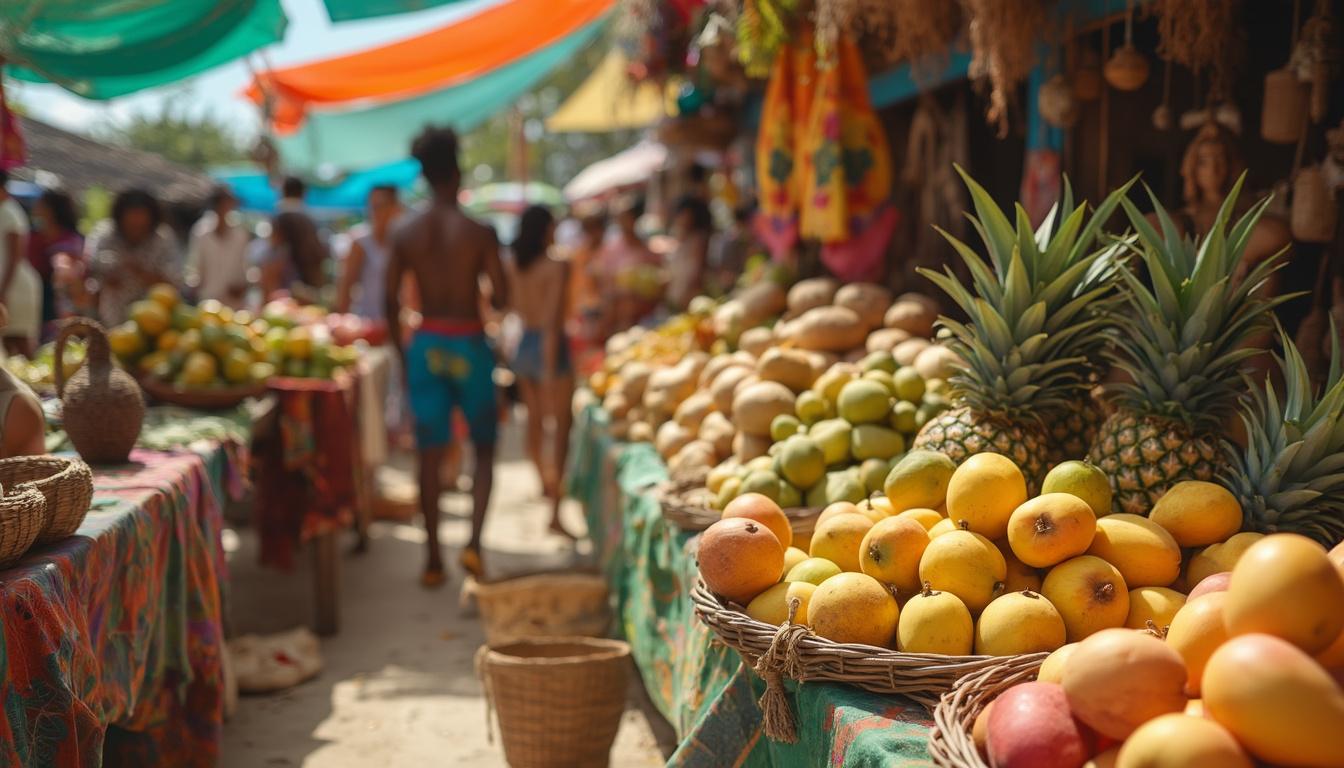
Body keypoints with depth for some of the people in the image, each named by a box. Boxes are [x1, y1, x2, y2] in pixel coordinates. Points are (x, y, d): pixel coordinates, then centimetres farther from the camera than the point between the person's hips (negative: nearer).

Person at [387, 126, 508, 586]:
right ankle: (474, 540, -5)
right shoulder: (478, 232, -9)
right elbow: (500, 299, -10)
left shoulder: (405, 234, 0)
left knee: (429, 454, 9)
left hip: (426, 344, 3)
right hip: (469, 343, -3)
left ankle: (433, 560, 14)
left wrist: (402, 354, 10)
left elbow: (390, 301, 1)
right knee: (484, 448, 12)